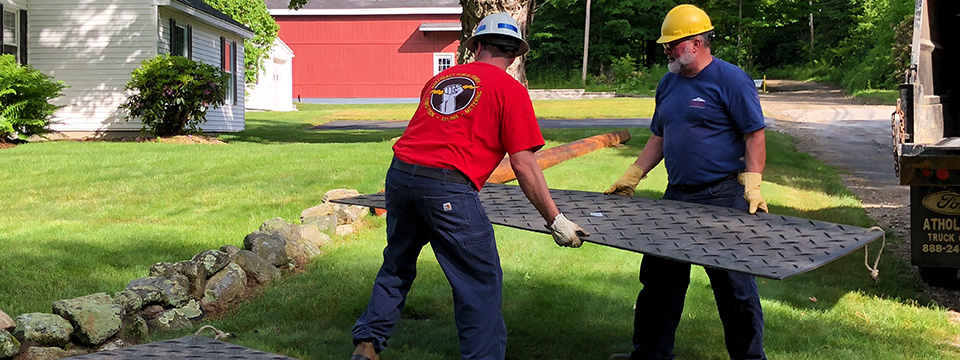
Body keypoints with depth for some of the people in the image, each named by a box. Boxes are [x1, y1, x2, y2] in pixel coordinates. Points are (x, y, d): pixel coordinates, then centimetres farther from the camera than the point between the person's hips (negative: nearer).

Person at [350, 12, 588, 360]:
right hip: (447, 187, -6)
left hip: (400, 173, 7)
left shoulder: (440, 78, 20)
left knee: (397, 266, 25)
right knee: (482, 283, 5)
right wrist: (554, 220, 3)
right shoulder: (510, 90, 4)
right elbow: (523, 164, -2)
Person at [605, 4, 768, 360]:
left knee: (734, 282, -1)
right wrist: (631, 177, 16)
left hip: (722, 198, -7)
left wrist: (752, 185, -18)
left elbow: (755, 135, -10)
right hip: (676, 196, 7)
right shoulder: (668, 83, 13)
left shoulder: (731, 80, -9)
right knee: (659, 276, 11)